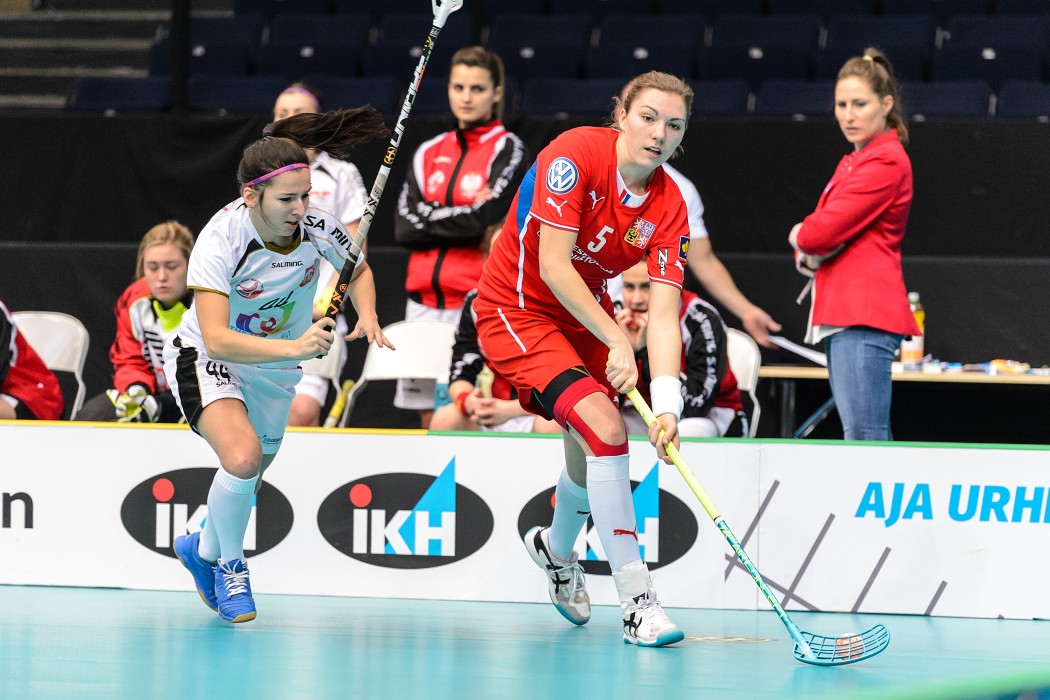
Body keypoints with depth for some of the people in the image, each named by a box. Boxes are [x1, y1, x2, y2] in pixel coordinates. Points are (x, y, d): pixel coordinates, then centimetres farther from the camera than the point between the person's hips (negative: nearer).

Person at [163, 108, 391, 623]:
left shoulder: (318, 227, -19)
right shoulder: (220, 240, -32)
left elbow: (359, 271, 5)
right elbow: (216, 338, -39)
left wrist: (367, 316, -16)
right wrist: (294, 346, -50)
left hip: (275, 370, 5)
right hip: (205, 357, -5)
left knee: (246, 485, 19)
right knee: (241, 455, -30)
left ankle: (203, 549, 52)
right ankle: (230, 563, -3)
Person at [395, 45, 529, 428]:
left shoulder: (507, 149, 0)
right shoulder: (430, 153, 14)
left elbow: (483, 217, -14)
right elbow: (405, 227, 2)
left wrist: (431, 217, -4)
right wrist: (466, 221, -6)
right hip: (425, 300, 5)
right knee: (430, 417, 6)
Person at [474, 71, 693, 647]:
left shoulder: (668, 207, -11)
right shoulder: (575, 155, -25)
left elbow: (662, 314, -17)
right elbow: (553, 264, -28)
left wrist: (667, 405, -29)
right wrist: (617, 341, -31)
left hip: (585, 314, 6)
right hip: (516, 311, -6)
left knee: (591, 454, 11)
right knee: (605, 427, -23)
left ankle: (555, 548, 48)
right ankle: (636, 602, -22)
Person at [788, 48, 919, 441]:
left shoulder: (886, 162, -9)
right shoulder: (852, 162, 22)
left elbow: (822, 231, -16)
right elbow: (809, 238, 22)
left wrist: (801, 236, 6)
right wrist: (808, 251, -1)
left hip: (864, 317, -10)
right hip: (841, 316, 10)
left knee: (864, 438, -15)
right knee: (868, 442, 10)